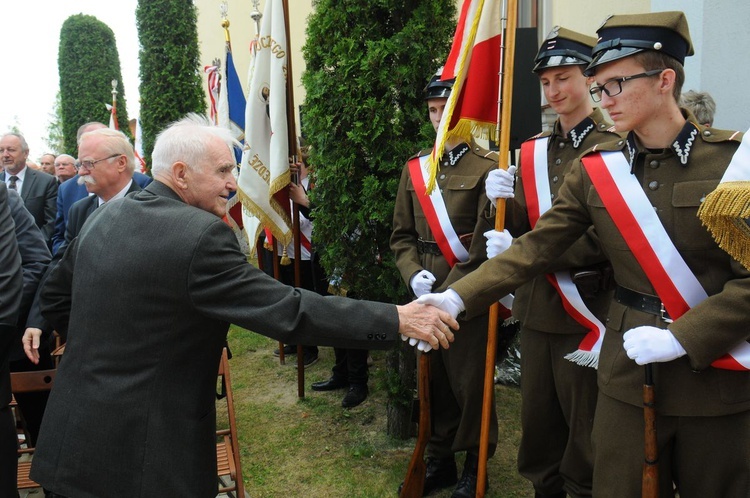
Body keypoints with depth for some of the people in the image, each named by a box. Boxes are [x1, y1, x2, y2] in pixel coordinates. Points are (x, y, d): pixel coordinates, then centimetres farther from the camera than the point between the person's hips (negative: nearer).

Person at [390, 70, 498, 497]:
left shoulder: (487, 166, -7)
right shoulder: (415, 168, 10)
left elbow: (487, 240, -13)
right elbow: (402, 234, 12)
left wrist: (449, 291, -16)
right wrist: (413, 274, -6)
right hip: (424, 295, 5)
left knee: (469, 382, 5)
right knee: (434, 381, 14)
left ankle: (477, 464, 25)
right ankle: (440, 460, 31)